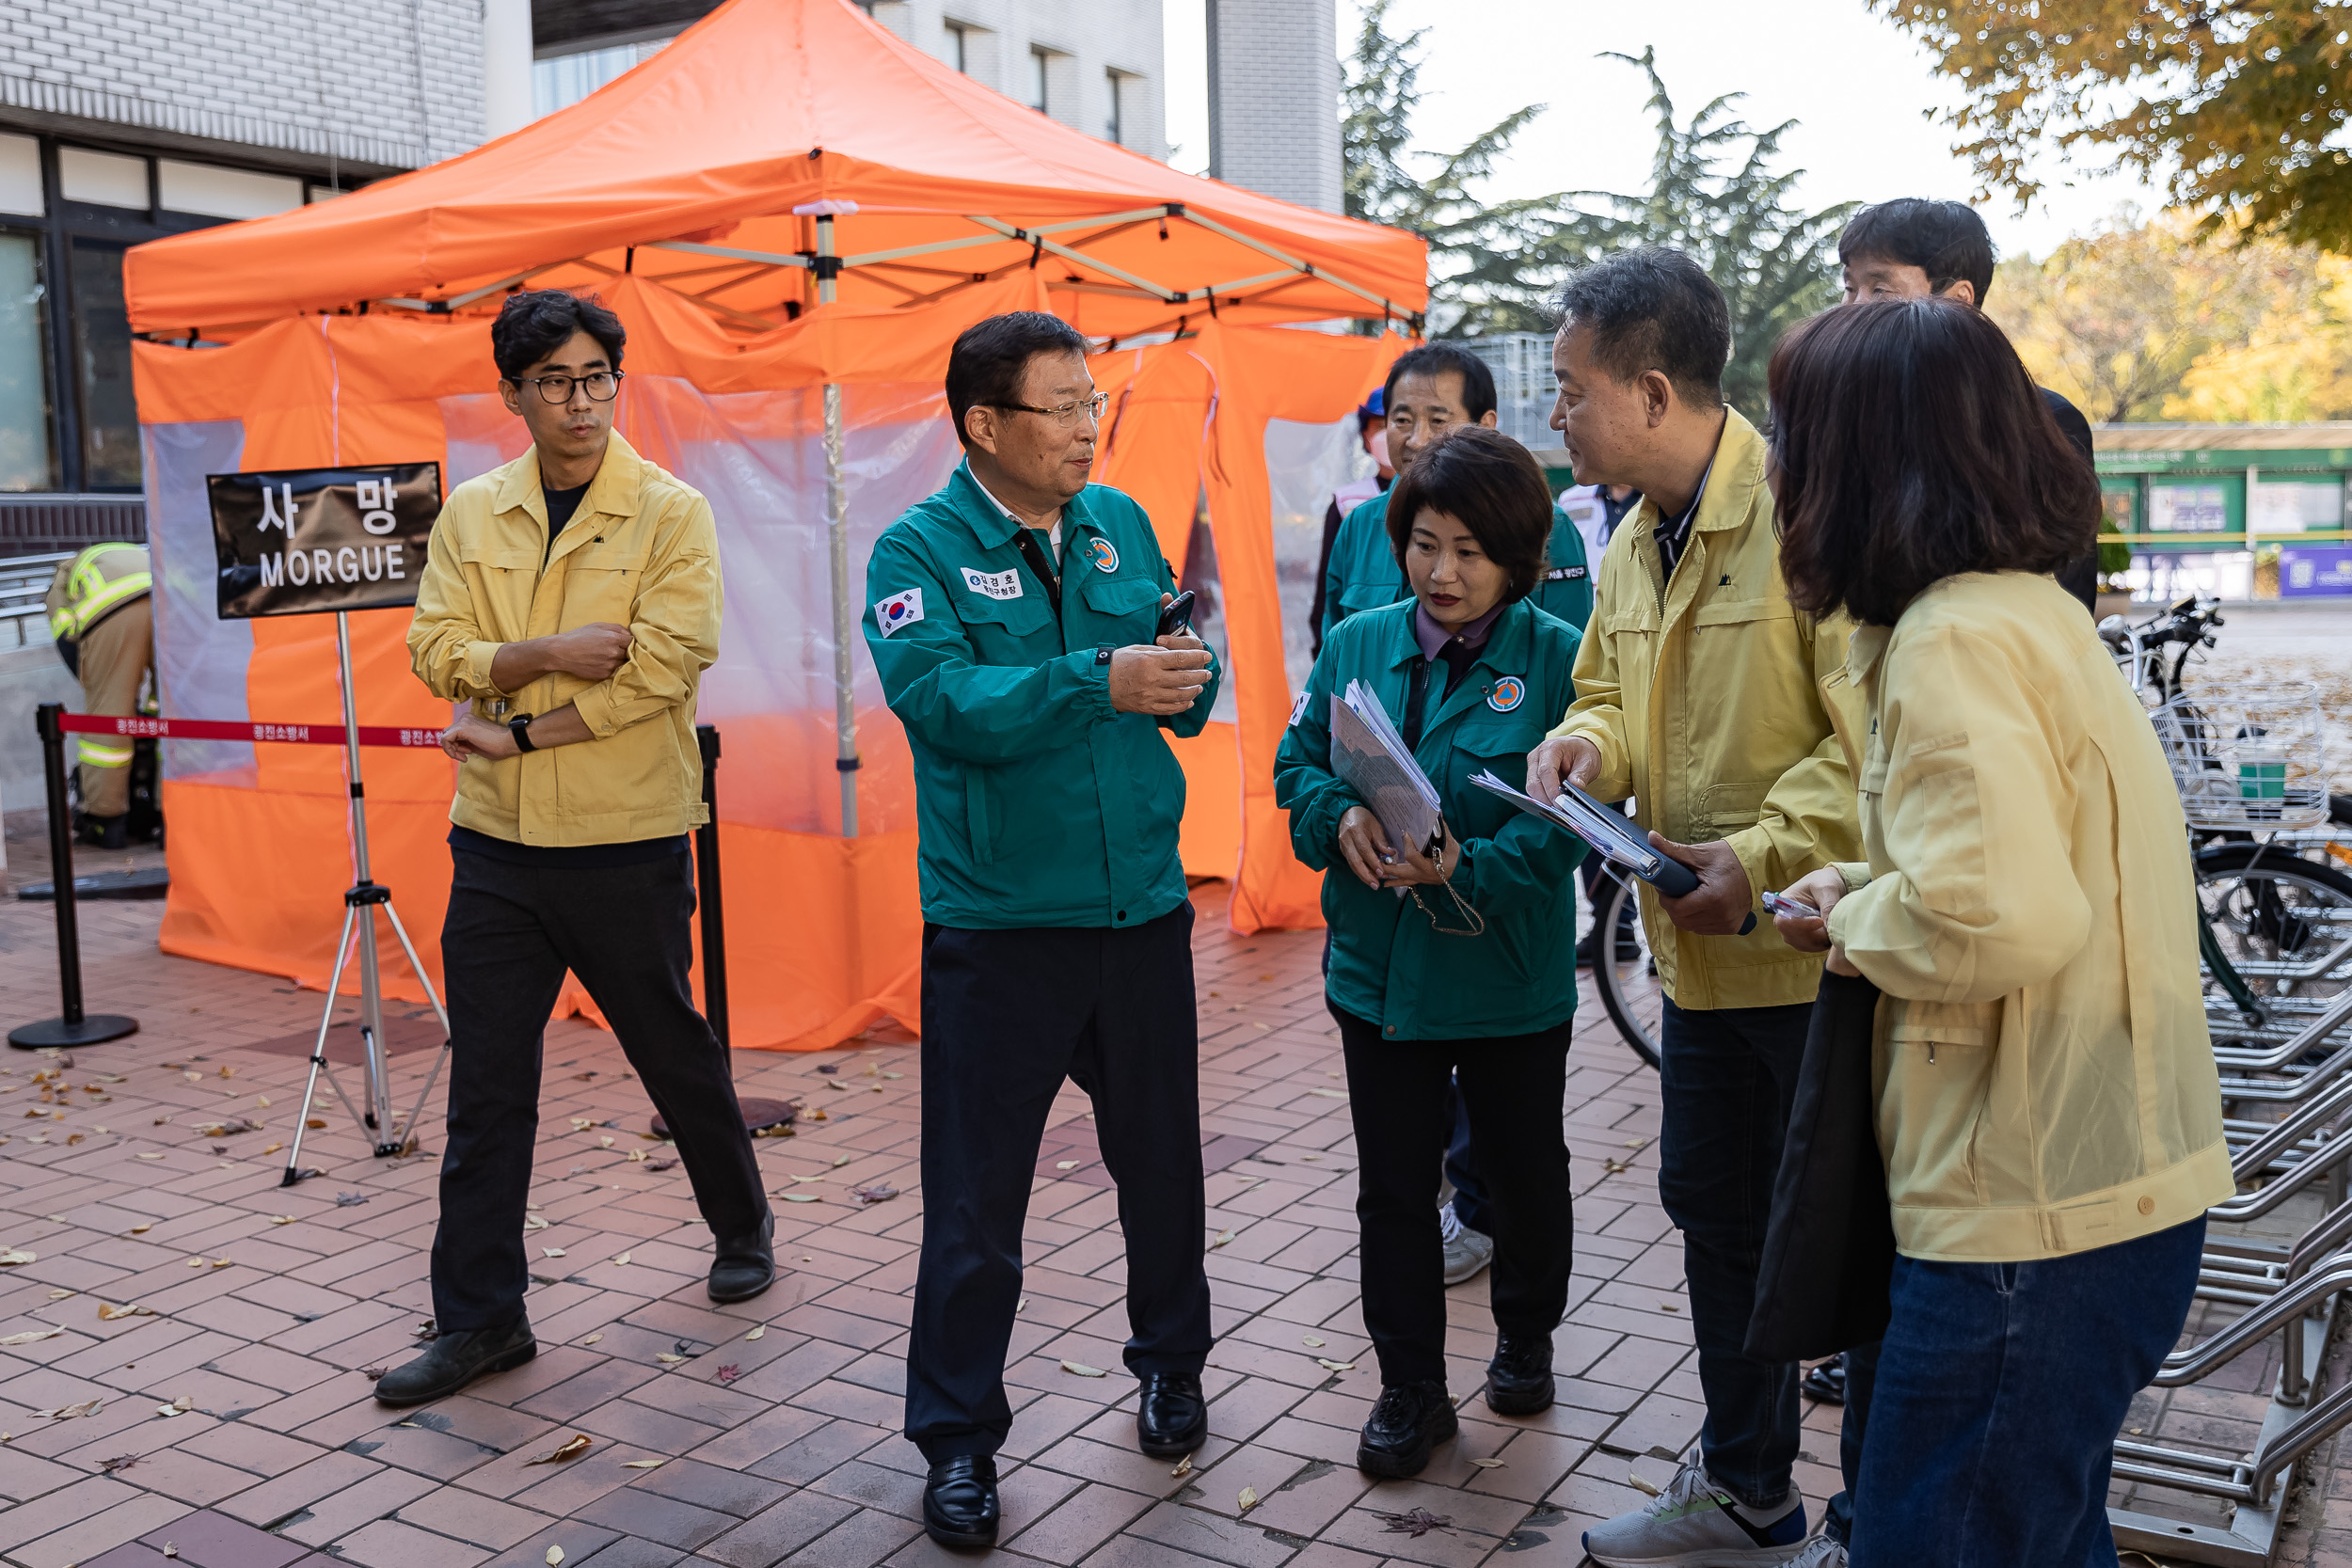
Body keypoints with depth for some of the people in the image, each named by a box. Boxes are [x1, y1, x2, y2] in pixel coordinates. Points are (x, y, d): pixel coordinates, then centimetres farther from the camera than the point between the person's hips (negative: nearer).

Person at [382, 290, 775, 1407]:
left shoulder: (671, 512, -6)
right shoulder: (471, 514, 7)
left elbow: (664, 666, -16)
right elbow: (436, 652, 0)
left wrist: (518, 736, -13)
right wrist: (545, 655, -18)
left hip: (627, 844, -3)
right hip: (497, 846, 4)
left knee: (676, 1058, 12)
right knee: (484, 1091, 6)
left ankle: (742, 1228, 37)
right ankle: (479, 1320, 16)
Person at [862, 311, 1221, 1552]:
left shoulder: (1119, 523, 7)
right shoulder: (919, 548, -7)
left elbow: (1185, 701, 8)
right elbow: (941, 700, -24)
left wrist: (1186, 676, -15)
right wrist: (1100, 682, -32)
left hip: (1142, 908, 4)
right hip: (998, 926, -4)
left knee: (1161, 1163, 18)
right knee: (976, 1200, 5)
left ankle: (1170, 1363, 42)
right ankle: (958, 1437, 22)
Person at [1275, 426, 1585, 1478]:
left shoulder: (1558, 659, -11)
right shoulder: (1355, 646, 1)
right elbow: (1298, 762, 5)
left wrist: (1470, 867, -30)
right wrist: (1341, 818, -17)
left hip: (1511, 974, -2)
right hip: (1381, 966, 3)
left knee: (1525, 1172, 18)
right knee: (1392, 1185, 10)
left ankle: (1526, 1338, 44)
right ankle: (1411, 1389, 26)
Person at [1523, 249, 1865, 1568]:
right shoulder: (1635, 542, 10)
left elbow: (1875, 729, -22)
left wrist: (1766, 854, -27)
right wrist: (1589, 742, -1)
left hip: (1822, 951, -9)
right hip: (1702, 952, 9)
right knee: (1713, 1211, 20)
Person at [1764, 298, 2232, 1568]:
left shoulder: (1954, 642, -20)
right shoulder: (2030, 605, 11)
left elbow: (2006, 916, -32)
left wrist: (1850, 923, -13)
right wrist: (1866, 892, 4)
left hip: (2031, 1217, -10)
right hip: (2120, 1182, 10)